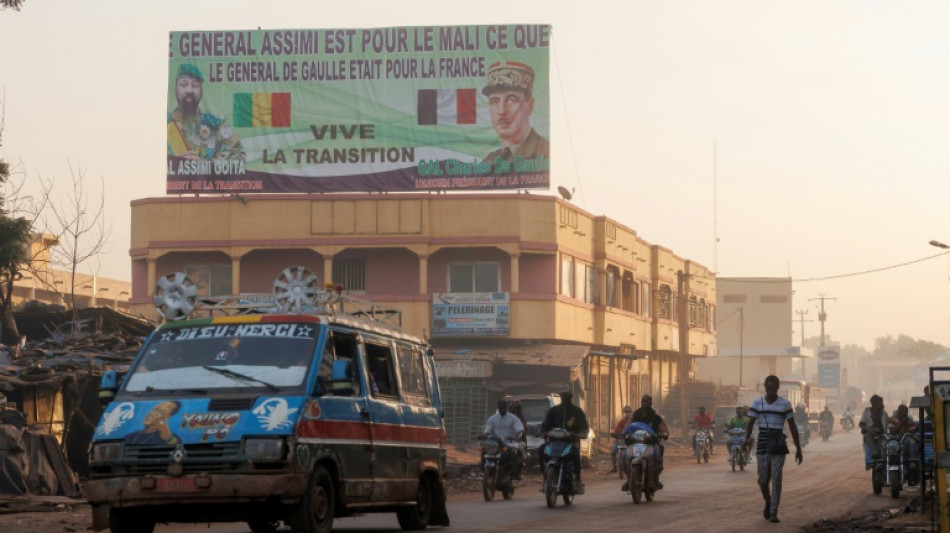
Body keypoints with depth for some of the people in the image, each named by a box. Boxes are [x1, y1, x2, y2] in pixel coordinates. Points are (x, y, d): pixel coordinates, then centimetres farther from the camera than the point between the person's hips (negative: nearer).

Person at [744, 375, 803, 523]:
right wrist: (747, 438, -17)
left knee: (776, 479, -8)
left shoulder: (785, 404, 1)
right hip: (763, 444, 1)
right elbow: (750, 423, 3)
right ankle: (768, 502, 32)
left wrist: (798, 449, 4)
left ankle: (773, 513, -4)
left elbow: (793, 427, 4)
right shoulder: (757, 403, 4)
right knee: (763, 479, 1)